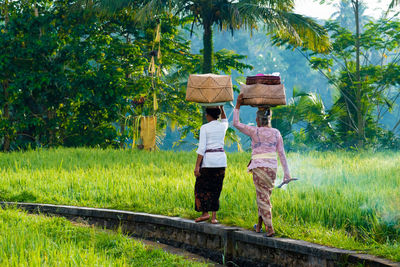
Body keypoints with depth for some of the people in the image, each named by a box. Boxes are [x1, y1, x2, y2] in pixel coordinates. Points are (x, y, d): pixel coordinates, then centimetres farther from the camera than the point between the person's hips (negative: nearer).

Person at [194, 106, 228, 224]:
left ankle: (205, 213, -2)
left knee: (201, 188, 8)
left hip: (208, 160, -5)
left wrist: (197, 166, -13)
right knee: (216, 189, 10)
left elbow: (202, 148, -14)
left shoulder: (204, 128, -9)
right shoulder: (223, 126, 5)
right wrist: (221, 107, 23)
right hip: (221, 160, 5)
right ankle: (214, 217, 5)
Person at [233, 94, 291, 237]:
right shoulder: (276, 133, 5)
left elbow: (236, 123, 3)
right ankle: (259, 225, 27)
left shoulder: (255, 131, -5)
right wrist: (286, 172, 6)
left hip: (259, 167, -4)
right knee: (265, 195, 18)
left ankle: (269, 228, -11)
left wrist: (238, 105, 5)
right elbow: (281, 153, 3)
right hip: (272, 167, 4)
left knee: (263, 197, -3)